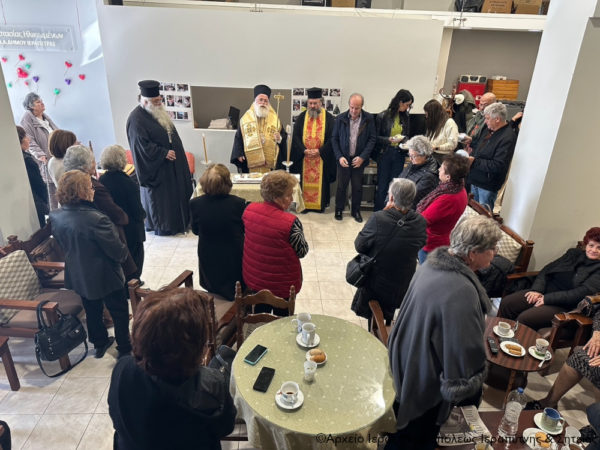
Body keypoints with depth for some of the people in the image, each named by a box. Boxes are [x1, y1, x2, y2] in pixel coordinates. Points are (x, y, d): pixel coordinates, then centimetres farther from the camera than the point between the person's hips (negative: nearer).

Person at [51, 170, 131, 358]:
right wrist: (124, 254, -3)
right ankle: (125, 348, 29)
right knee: (119, 311, 14)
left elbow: (61, 243, 7)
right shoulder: (96, 219, -33)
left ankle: (99, 343, 44)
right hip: (104, 277, -6)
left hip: (78, 276, 7)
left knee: (92, 311, 25)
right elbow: (118, 251, -25)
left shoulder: (55, 217, -11)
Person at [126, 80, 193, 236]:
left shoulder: (158, 111, 9)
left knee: (177, 192, 16)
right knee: (159, 196, 4)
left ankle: (178, 221, 31)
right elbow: (142, 146, -23)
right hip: (156, 167, -9)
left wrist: (175, 152, 13)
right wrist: (164, 153, -22)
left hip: (171, 164, 9)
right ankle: (162, 226, 20)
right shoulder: (136, 119, -19)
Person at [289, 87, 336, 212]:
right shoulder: (301, 117, 6)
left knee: (320, 181, 4)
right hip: (303, 157, 1)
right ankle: (304, 204, 15)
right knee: (304, 181, 4)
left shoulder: (328, 118, 1)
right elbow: (296, 136, 1)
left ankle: (320, 204, 16)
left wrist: (320, 151, -15)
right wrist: (304, 150, -14)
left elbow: (332, 138, -4)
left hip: (322, 157, -1)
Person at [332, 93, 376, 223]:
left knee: (357, 187, 9)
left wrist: (362, 157, -11)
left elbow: (372, 139, -2)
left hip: (359, 159, 0)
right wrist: (339, 157, -10)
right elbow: (334, 139, 1)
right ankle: (339, 210, 26)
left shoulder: (368, 119, -5)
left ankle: (356, 211, 25)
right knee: (341, 186, 8)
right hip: (344, 159, 0)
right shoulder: (340, 118, -4)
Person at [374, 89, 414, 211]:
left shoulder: (405, 117, 7)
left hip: (399, 154, 4)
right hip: (385, 153, -4)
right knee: (382, 185, 3)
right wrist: (390, 139, -20)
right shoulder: (383, 116, -6)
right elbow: (376, 137, -5)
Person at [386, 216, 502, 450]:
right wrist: (467, 387, -11)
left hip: (408, 361, 8)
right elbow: (466, 352, -29)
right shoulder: (462, 293, -37)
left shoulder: (434, 263, -8)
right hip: (427, 381, -7)